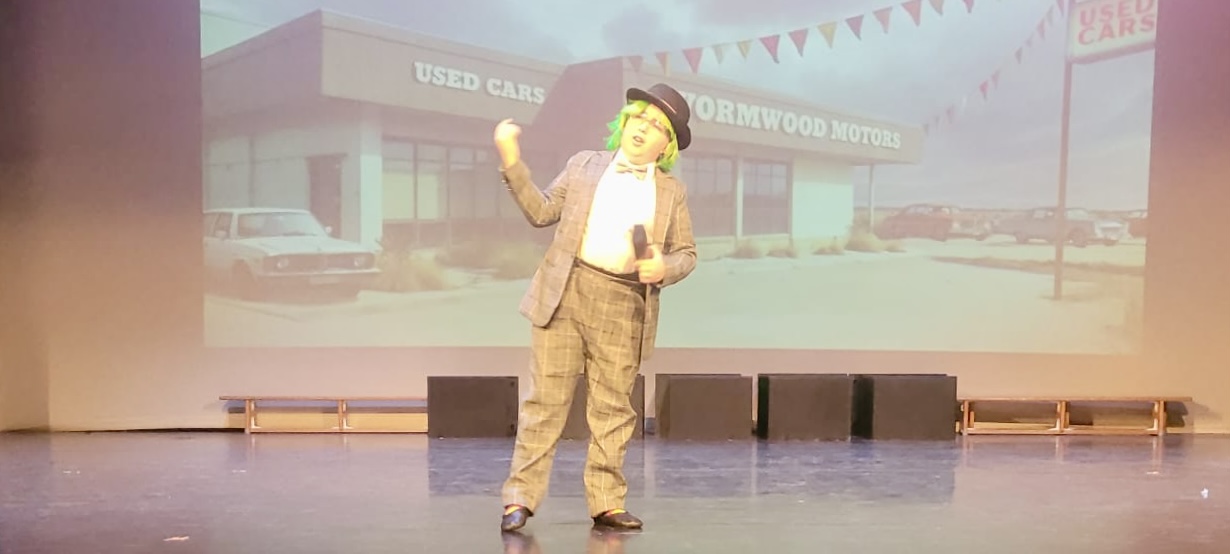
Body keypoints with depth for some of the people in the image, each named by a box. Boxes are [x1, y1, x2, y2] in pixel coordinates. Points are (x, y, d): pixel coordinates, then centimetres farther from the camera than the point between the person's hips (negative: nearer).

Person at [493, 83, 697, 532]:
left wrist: (664, 267, -9)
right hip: (565, 292, -1)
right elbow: (542, 212, 12)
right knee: (546, 398, -1)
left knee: (612, 408, 6)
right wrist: (511, 159, 4)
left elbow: (686, 253, 13)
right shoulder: (584, 164, 13)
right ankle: (520, 497, 6)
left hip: (624, 307, 1)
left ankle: (606, 503, 16)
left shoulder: (672, 192, 13)